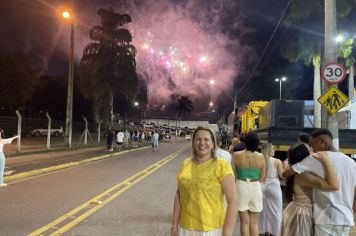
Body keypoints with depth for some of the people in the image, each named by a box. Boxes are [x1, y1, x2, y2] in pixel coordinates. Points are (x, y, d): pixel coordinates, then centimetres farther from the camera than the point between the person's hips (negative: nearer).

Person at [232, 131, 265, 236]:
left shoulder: (236, 155, -11)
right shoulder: (261, 157, -5)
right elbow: (262, 178, 4)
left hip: (241, 187, -1)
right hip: (256, 188, 1)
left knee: (245, 222, 9)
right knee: (254, 222, 13)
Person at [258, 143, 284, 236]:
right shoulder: (277, 161, -11)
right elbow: (282, 175, -5)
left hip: (262, 186, 3)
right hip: (273, 186, -3)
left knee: (264, 209, 15)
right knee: (274, 210, 11)